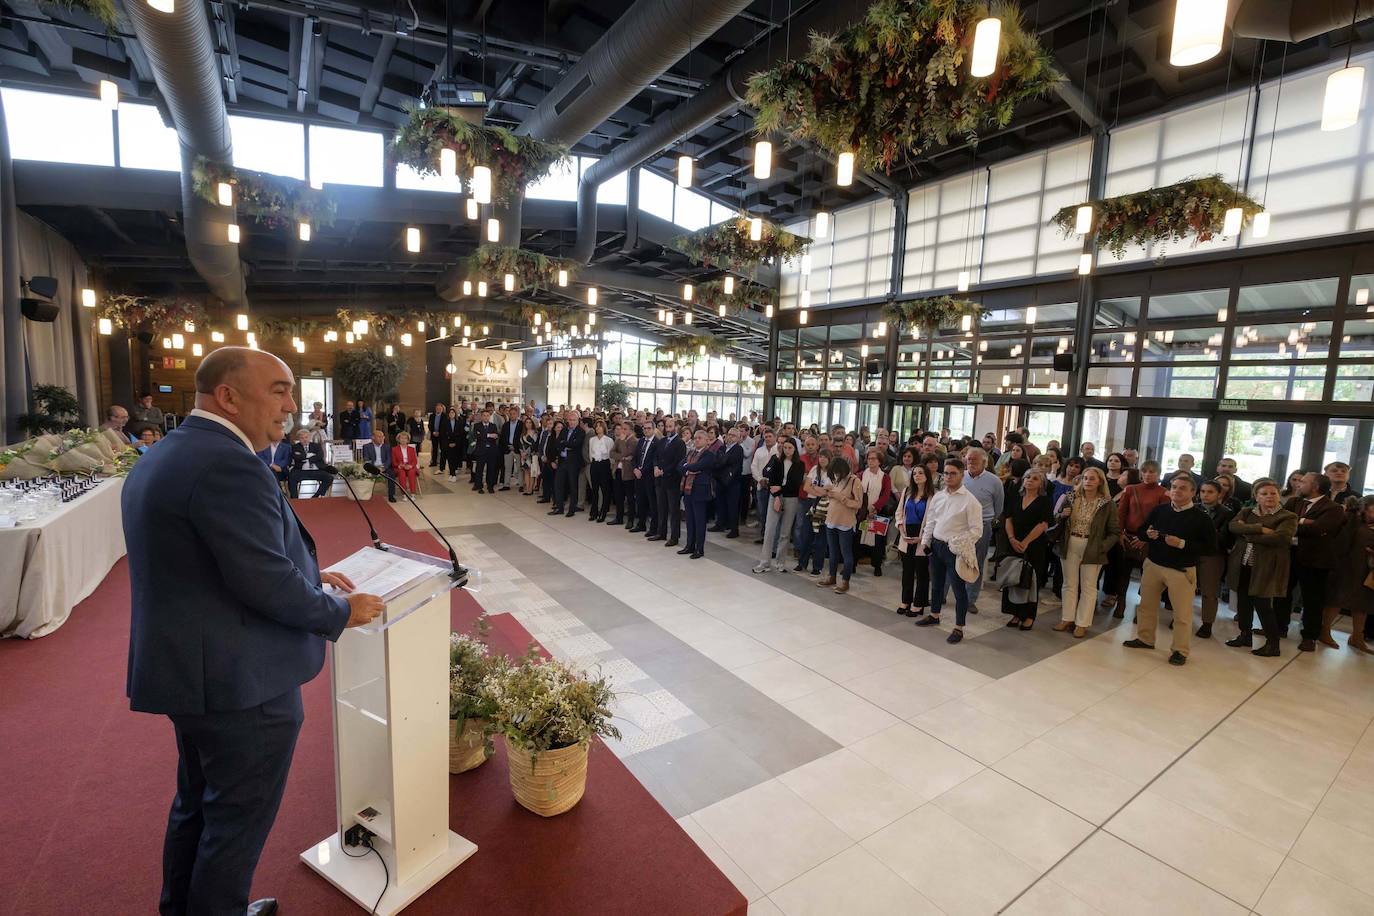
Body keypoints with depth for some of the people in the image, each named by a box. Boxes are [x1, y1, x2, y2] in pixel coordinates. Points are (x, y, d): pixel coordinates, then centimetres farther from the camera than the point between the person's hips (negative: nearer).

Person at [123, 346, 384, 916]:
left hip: (187, 667, 10)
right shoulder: (229, 464, -25)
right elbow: (266, 584, -27)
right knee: (237, 822, 10)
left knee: (197, 805, 27)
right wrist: (341, 612, -11)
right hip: (239, 680, -10)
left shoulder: (160, 457, 8)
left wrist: (305, 573, 12)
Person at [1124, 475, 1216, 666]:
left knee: (1182, 613, 0)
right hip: (1153, 564, 4)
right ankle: (1145, 639, 31)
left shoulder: (1201, 518, -8)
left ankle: (1180, 651, 15)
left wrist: (1182, 544, -21)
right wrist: (1148, 534, -8)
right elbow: (1143, 531, 14)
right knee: (1146, 605, 15)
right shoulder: (1159, 510, 3)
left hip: (1182, 570, -4)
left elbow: (1210, 546, -11)